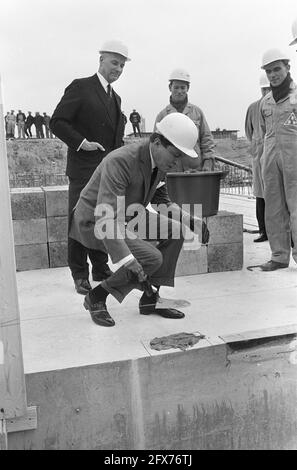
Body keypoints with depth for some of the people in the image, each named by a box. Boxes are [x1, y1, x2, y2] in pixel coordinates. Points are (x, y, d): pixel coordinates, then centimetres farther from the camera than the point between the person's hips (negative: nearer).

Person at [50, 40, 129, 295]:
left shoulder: (116, 98, 20)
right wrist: (81, 142, -18)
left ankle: (101, 269, 23)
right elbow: (57, 122, -9)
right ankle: (80, 275, 10)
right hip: (84, 169, -7)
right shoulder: (80, 87, -3)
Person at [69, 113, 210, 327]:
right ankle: (96, 297, -4)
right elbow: (106, 218, -37)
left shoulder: (158, 159, -4)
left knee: (174, 232, -5)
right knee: (152, 259, -23)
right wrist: (128, 262, -44)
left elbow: (161, 200, 11)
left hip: (126, 216, 9)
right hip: (95, 223, -8)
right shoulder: (119, 161, -32)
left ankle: (150, 299, 4)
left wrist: (191, 220, -3)